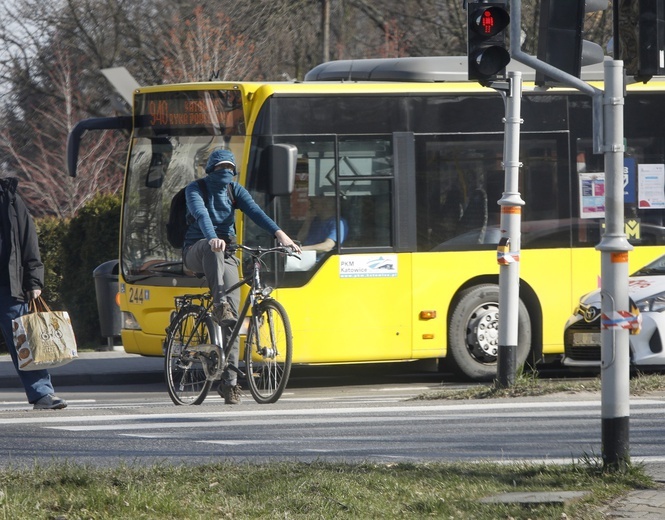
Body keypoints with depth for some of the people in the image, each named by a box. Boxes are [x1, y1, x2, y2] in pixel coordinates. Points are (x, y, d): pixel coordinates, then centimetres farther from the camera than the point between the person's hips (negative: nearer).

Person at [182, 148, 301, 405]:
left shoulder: (235, 191, 5)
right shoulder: (195, 189, -7)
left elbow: (256, 212, -13)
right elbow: (201, 214, -28)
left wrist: (280, 234, -31)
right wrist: (213, 238, -48)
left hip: (225, 257, 3)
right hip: (196, 253, -3)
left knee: (233, 315, -11)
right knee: (213, 248, -41)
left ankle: (229, 382, -11)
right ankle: (218, 305, -49)